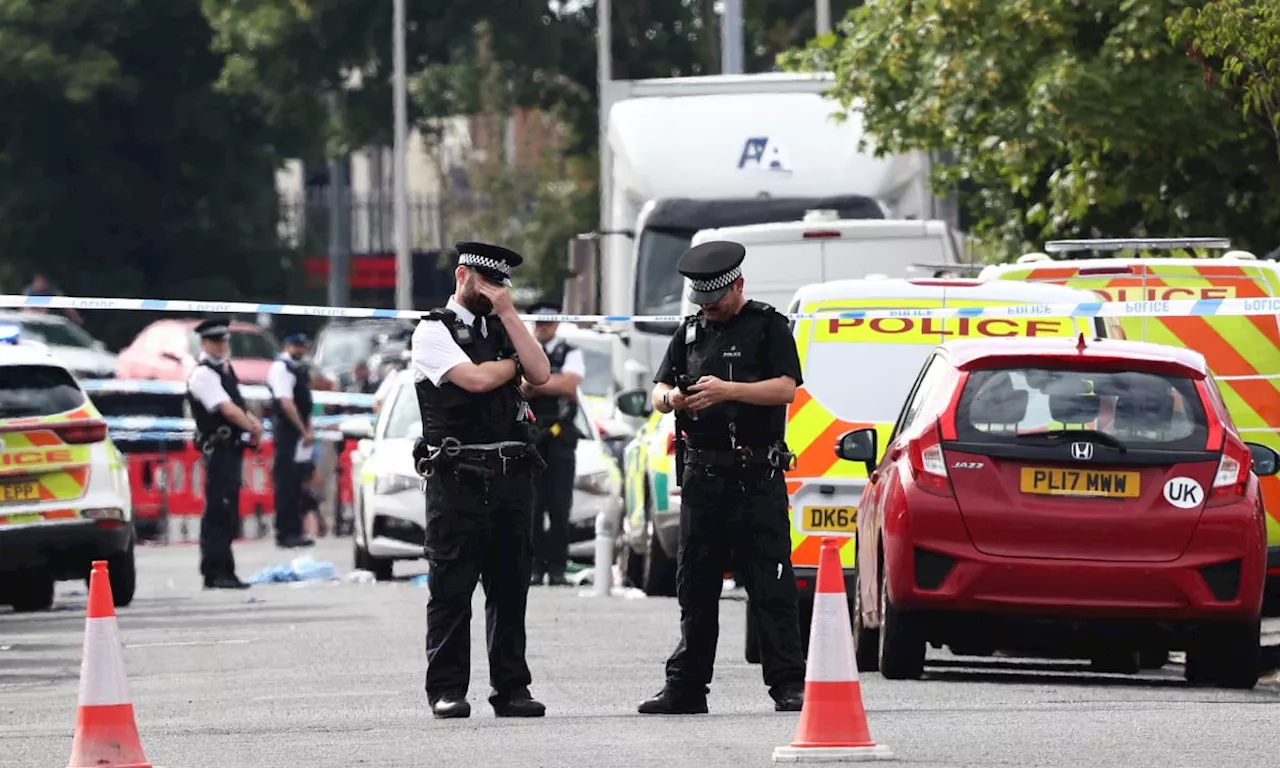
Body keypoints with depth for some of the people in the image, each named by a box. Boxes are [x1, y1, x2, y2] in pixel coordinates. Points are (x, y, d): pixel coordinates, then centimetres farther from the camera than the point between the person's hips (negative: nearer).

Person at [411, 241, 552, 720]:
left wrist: (508, 312, 0)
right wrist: (512, 363, 5)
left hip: (511, 478, 5)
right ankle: (447, 689, 1)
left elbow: (539, 373, 2)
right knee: (451, 590, -3)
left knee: (510, 590, 5)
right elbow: (474, 379, -14)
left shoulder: (503, 328, 19)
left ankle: (511, 688, 9)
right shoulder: (434, 330, 1)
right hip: (457, 478, -5)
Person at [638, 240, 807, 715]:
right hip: (702, 475, 5)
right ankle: (686, 687, 12)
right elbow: (659, 390, 16)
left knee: (770, 586, -8)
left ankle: (788, 685, -7)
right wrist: (669, 398, -9)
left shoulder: (768, 326, 2)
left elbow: (786, 388, -9)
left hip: (756, 476, -5)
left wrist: (728, 391, -22)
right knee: (695, 587, 8)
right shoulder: (691, 332, 18)